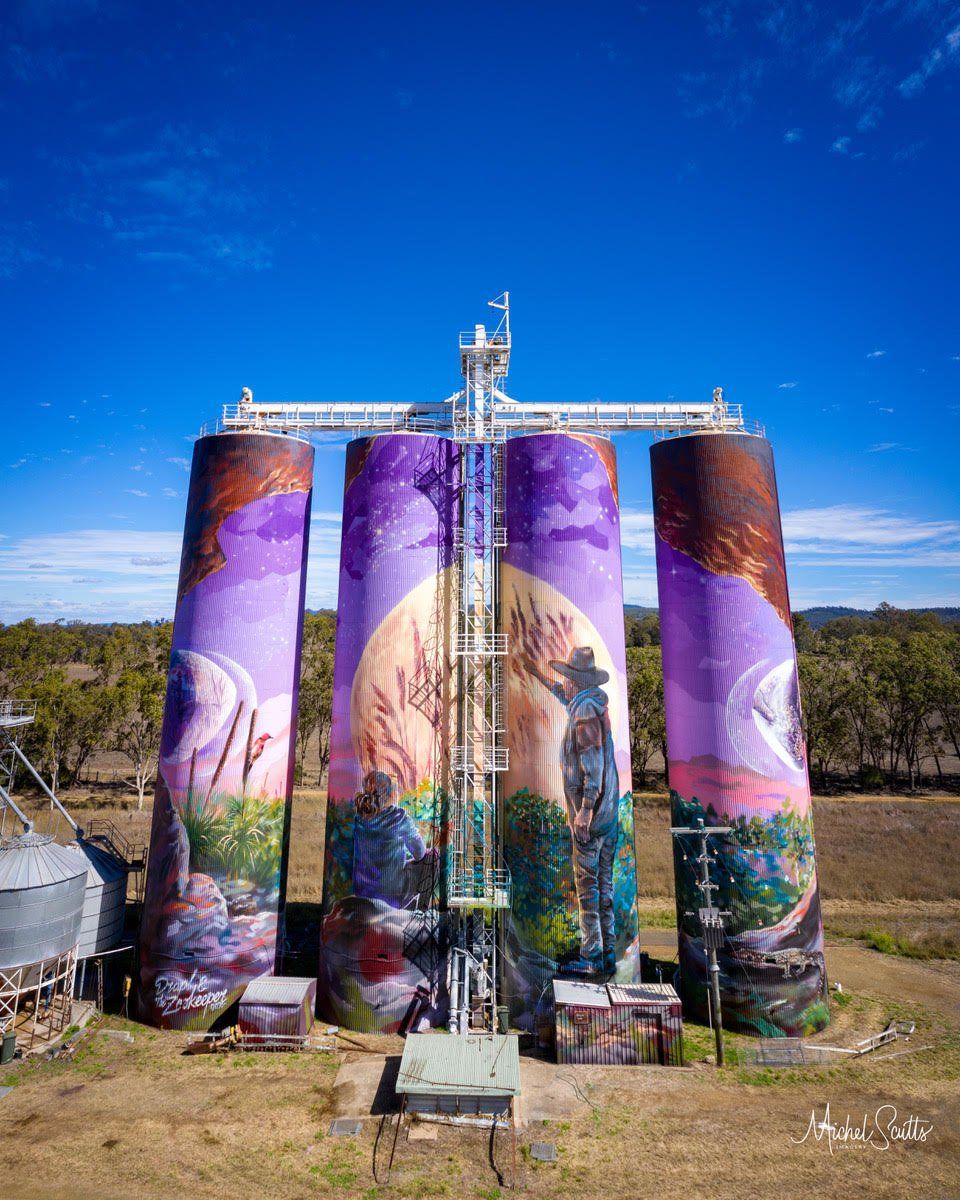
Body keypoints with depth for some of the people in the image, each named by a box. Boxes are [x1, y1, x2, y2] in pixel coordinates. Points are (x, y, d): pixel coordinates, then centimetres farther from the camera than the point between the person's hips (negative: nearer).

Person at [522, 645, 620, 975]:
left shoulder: (585, 710, -16)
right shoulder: (594, 703, 11)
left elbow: (593, 762, -23)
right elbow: (566, 697, 33)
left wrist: (585, 809, -23)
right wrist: (539, 676, 42)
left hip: (590, 813, -9)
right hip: (609, 811, 9)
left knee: (587, 883, 0)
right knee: (605, 882, 13)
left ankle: (592, 957, 7)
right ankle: (608, 954, 20)